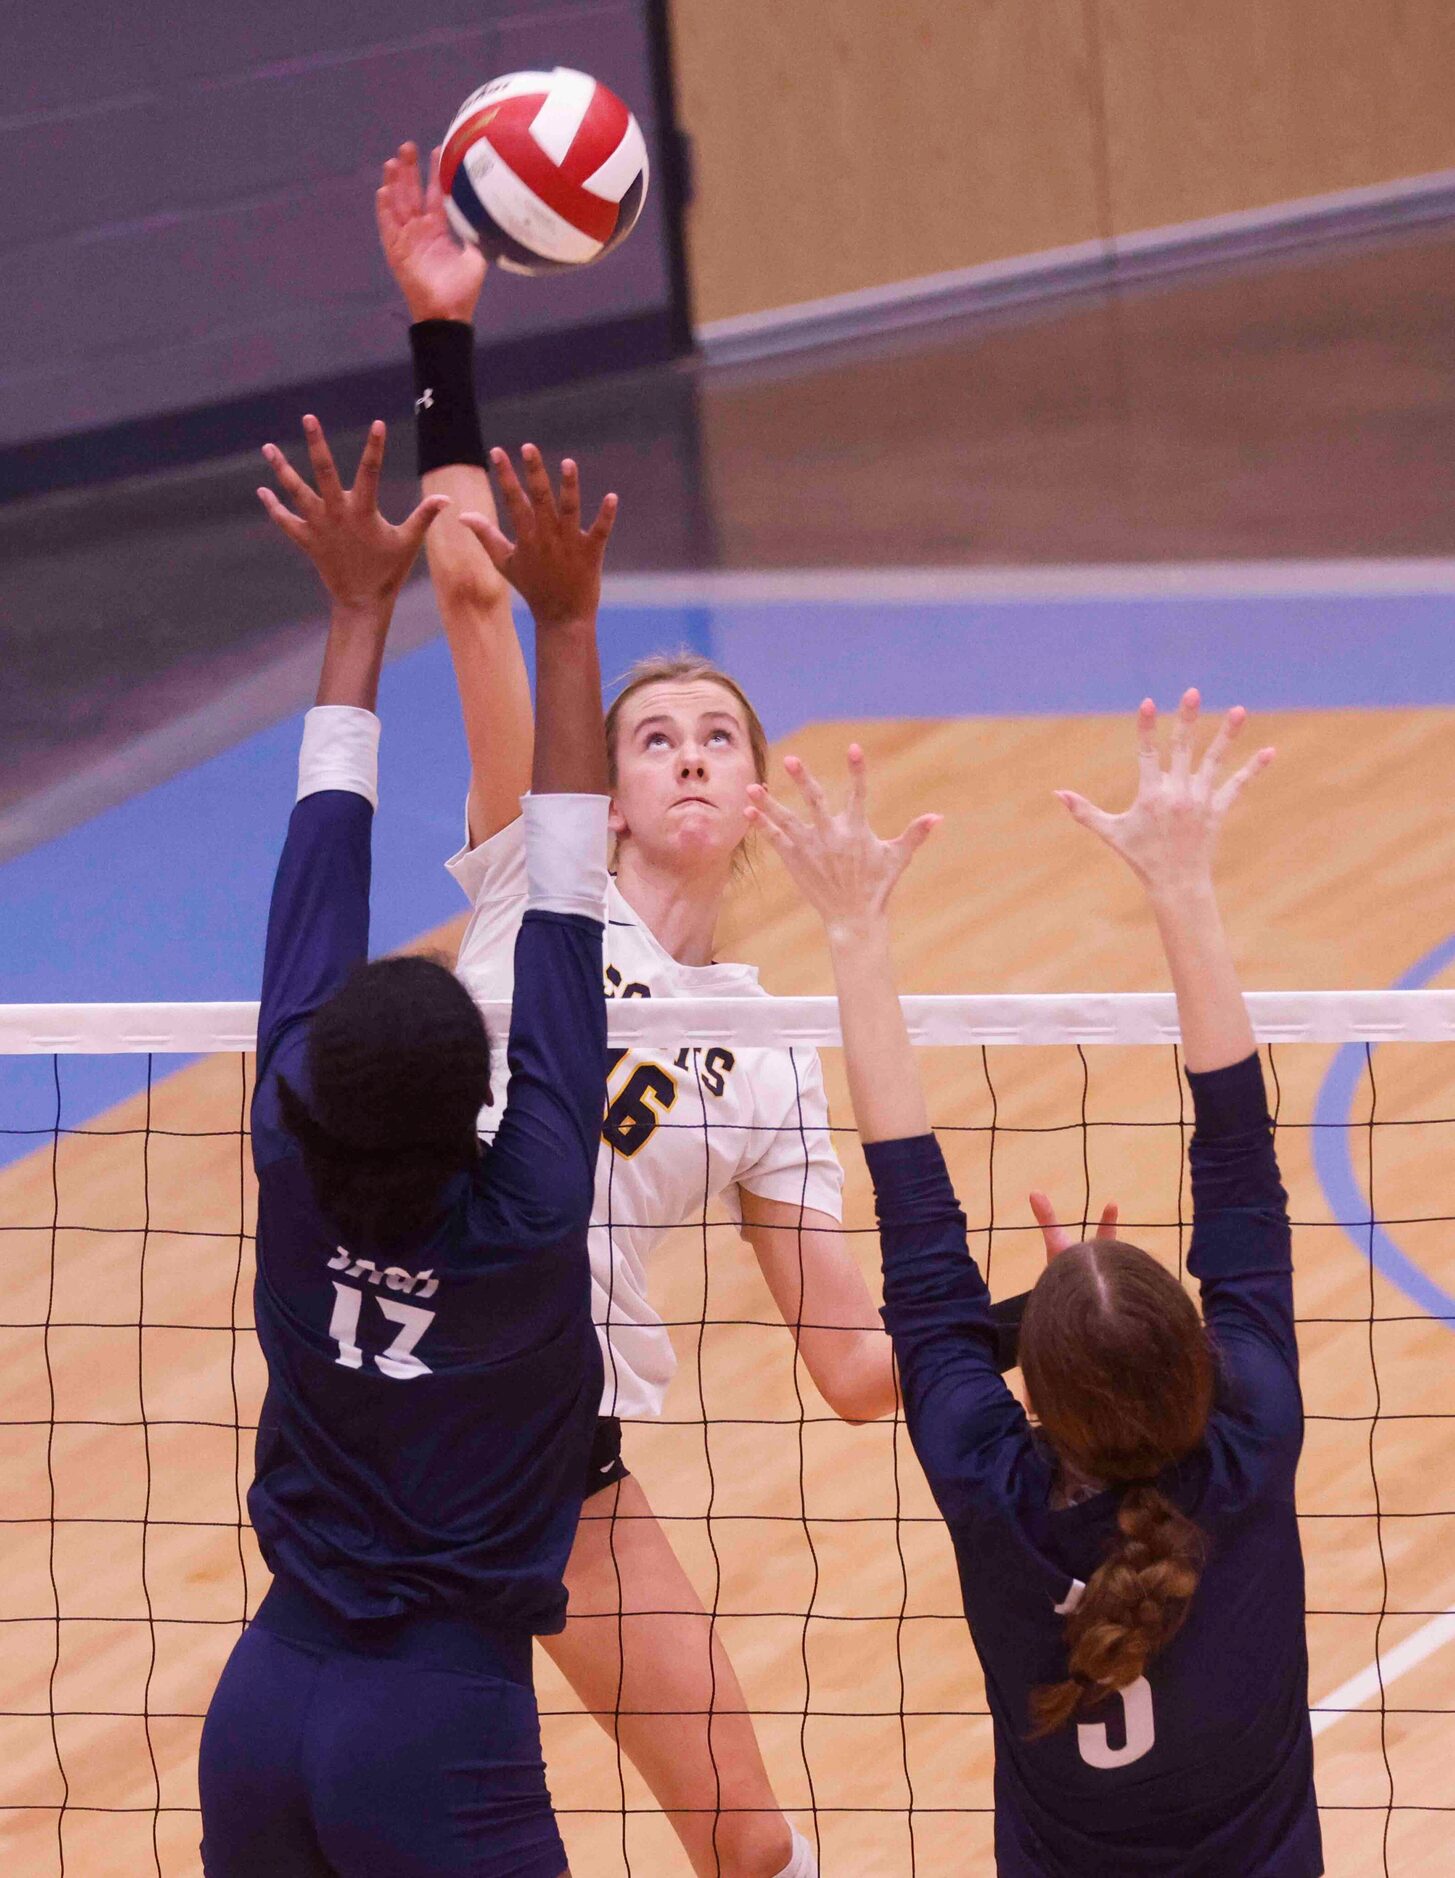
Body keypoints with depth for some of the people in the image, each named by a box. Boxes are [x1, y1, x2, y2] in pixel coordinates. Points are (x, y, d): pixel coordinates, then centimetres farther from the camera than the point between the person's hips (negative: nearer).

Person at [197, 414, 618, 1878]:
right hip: (443, 1742, -5)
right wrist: (564, 627, -7)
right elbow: (562, 910, -11)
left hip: (264, 1710, 5)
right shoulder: (526, 1219, -15)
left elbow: (320, 867, 1)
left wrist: (359, 609, 8)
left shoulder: (295, 1180, -7)